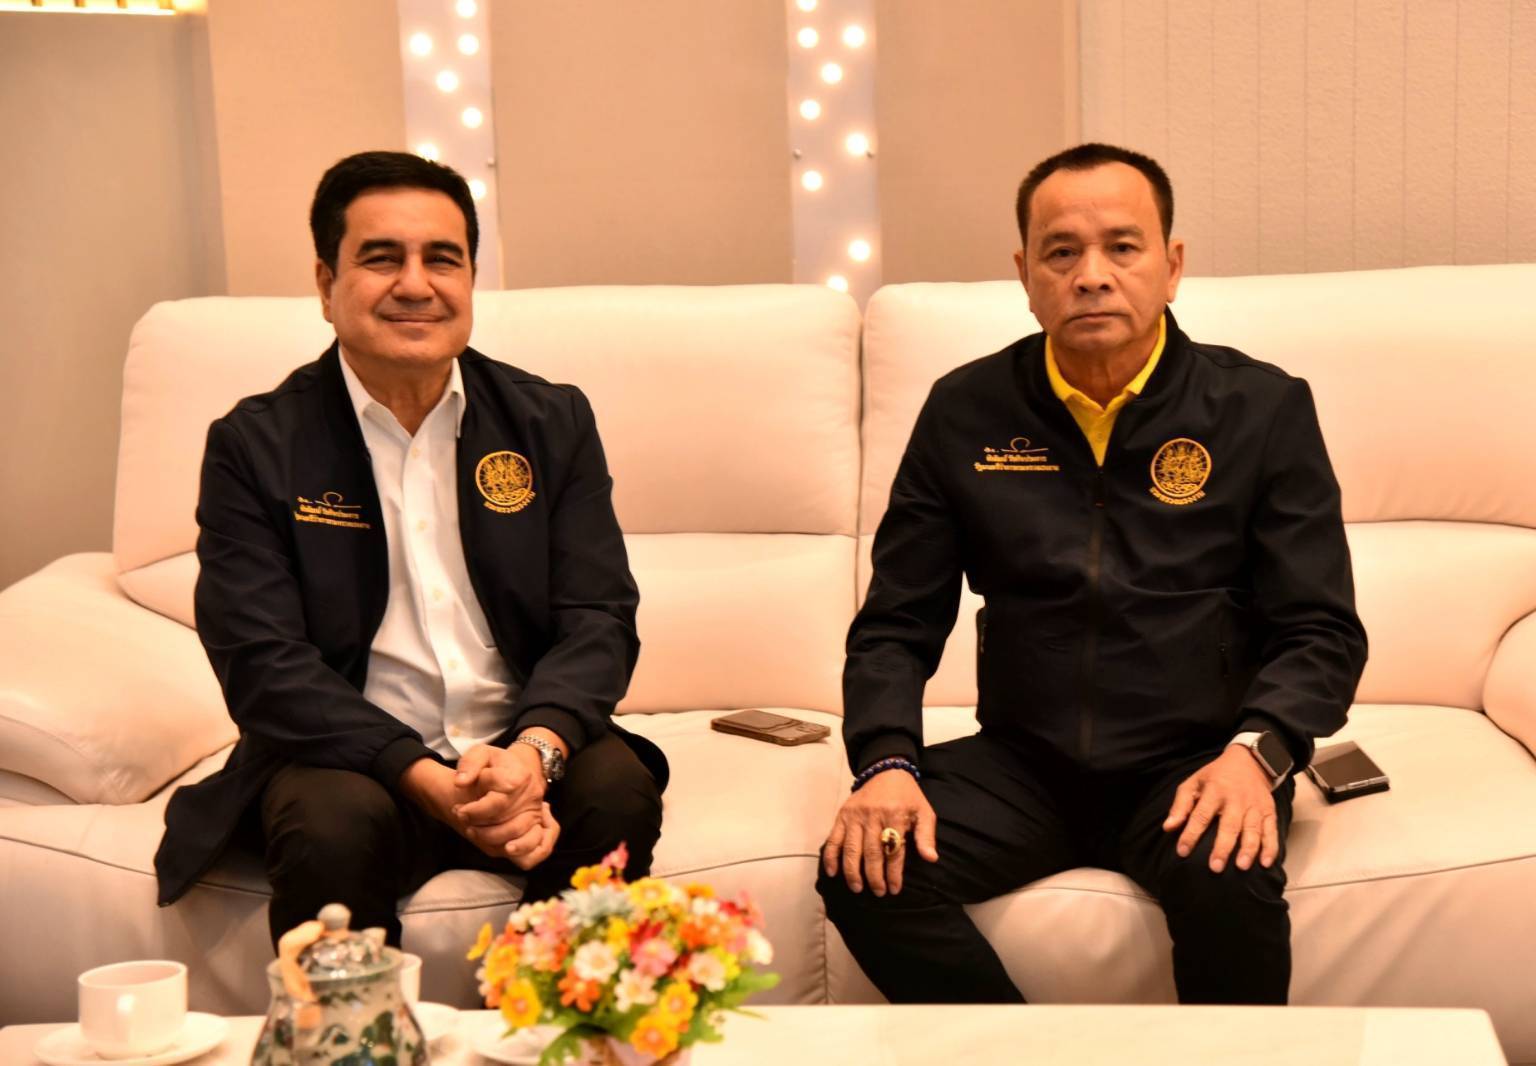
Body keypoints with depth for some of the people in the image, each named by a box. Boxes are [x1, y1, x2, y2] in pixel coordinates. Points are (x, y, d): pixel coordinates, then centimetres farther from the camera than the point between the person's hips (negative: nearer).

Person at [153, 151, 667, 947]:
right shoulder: (256, 446, -1)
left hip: (523, 750, 2)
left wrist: (536, 749, -22)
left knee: (618, 788, -27)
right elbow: (263, 665, -10)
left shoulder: (552, 421, 7)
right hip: (352, 759, -2)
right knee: (333, 825, -33)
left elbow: (599, 618, 1)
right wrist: (433, 784, -23)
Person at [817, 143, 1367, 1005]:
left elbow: (1321, 631, 0)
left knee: (1231, 886, -34)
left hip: (1192, 764, -2)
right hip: (1023, 763, 2)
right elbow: (896, 625, 8)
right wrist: (886, 762, -11)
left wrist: (1257, 750, -20)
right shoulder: (966, 411, 6)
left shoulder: (1264, 408, 1)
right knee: (863, 870, -24)